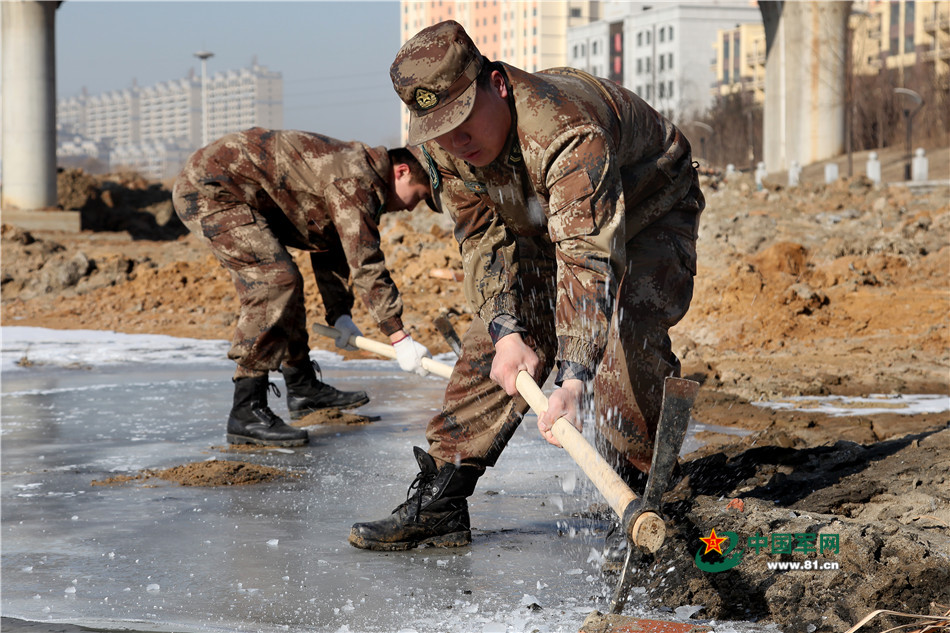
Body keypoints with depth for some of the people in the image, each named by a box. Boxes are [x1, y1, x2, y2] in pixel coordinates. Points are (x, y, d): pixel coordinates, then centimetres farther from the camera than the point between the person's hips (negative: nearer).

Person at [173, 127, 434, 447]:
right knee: (276, 280, -18)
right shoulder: (355, 178, -19)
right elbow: (365, 262, -23)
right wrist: (399, 336, -21)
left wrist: (339, 314, 14)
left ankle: (303, 387, 29)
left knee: (281, 281, 18)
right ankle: (246, 413, -18)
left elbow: (331, 249, 23)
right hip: (208, 190, -11)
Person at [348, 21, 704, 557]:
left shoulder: (566, 131, -44)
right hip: (544, 226, 6)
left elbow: (589, 257, -51)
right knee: (492, 347, -5)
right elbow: (485, 241, -15)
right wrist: (506, 330, -31)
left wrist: (575, 378, -60)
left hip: (649, 216, -6)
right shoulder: (445, 145, -20)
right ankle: (438, 503, 1)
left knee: (622, 338, -28)